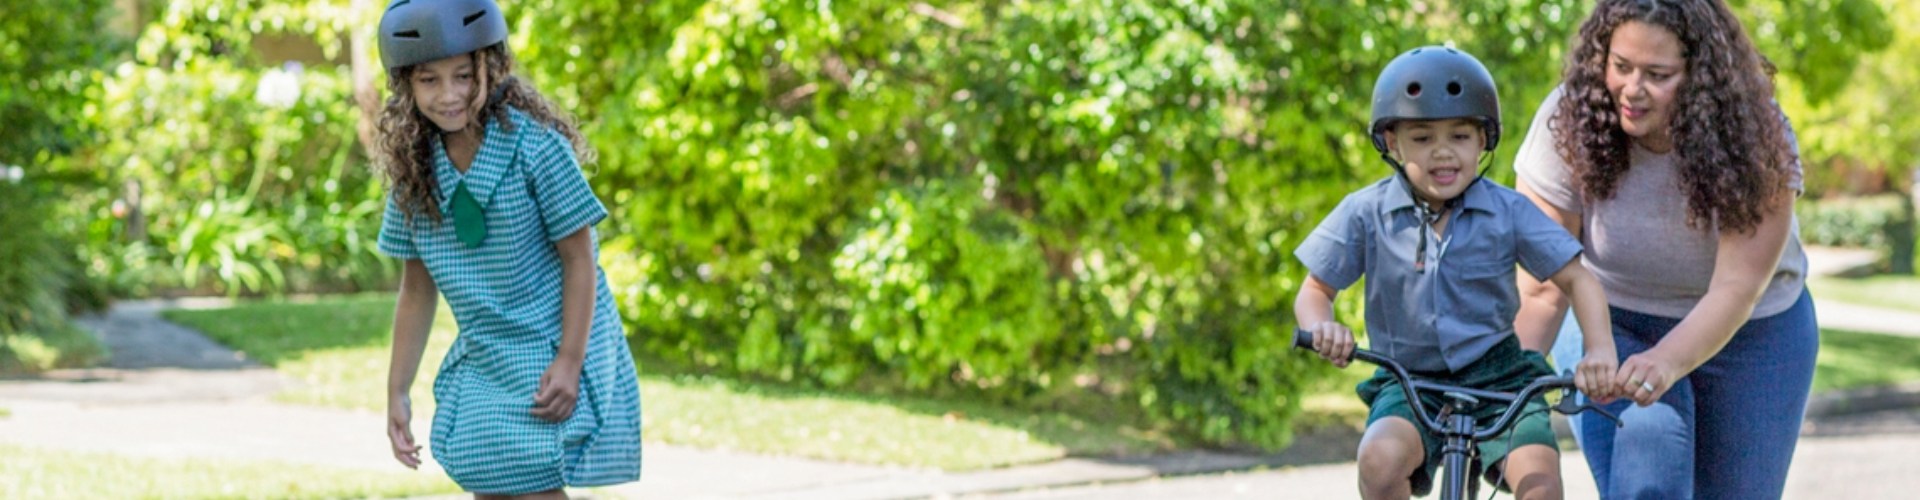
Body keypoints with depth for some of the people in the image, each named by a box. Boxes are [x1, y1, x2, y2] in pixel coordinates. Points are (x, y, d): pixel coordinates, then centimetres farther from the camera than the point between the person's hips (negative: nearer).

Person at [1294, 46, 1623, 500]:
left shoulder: (1508, 212, -3)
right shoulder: (1367, 214, -3)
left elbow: (1576, 279, 0)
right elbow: (1315, 291, 2)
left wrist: (1600, 350, -18)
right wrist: (1322, 328, -22)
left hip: (1498, 378, 0)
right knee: (1380, 459, -32)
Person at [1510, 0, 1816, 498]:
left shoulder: (1756, 139, -25)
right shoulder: (1568, 122, -23)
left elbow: (1735, 290, -33)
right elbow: (1542, 288, -24)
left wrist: (1666, 362, -51)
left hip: (1749, 334, 1)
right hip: (1612, 326, 0)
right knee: (1643, 456, -28)